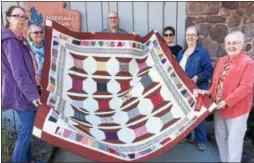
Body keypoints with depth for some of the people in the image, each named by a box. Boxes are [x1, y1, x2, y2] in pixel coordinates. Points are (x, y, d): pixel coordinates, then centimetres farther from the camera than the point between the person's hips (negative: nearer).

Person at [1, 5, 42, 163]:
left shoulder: (19, 40, 14)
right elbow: (19, 73, -23)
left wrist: (33, 91, 21)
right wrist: (32, 95, -24)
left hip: (23, 91, 10)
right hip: (21, 92, -10)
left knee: (27, 129, 18)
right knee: (27, 130, -2)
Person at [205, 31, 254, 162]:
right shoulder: (222, 61, 9)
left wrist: (227, 101, -24)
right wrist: (210, 92, -2)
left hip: (236, 108, -7)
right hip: (219, 106, 8)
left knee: (234, 140, 3)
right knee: (220, 137, 19)